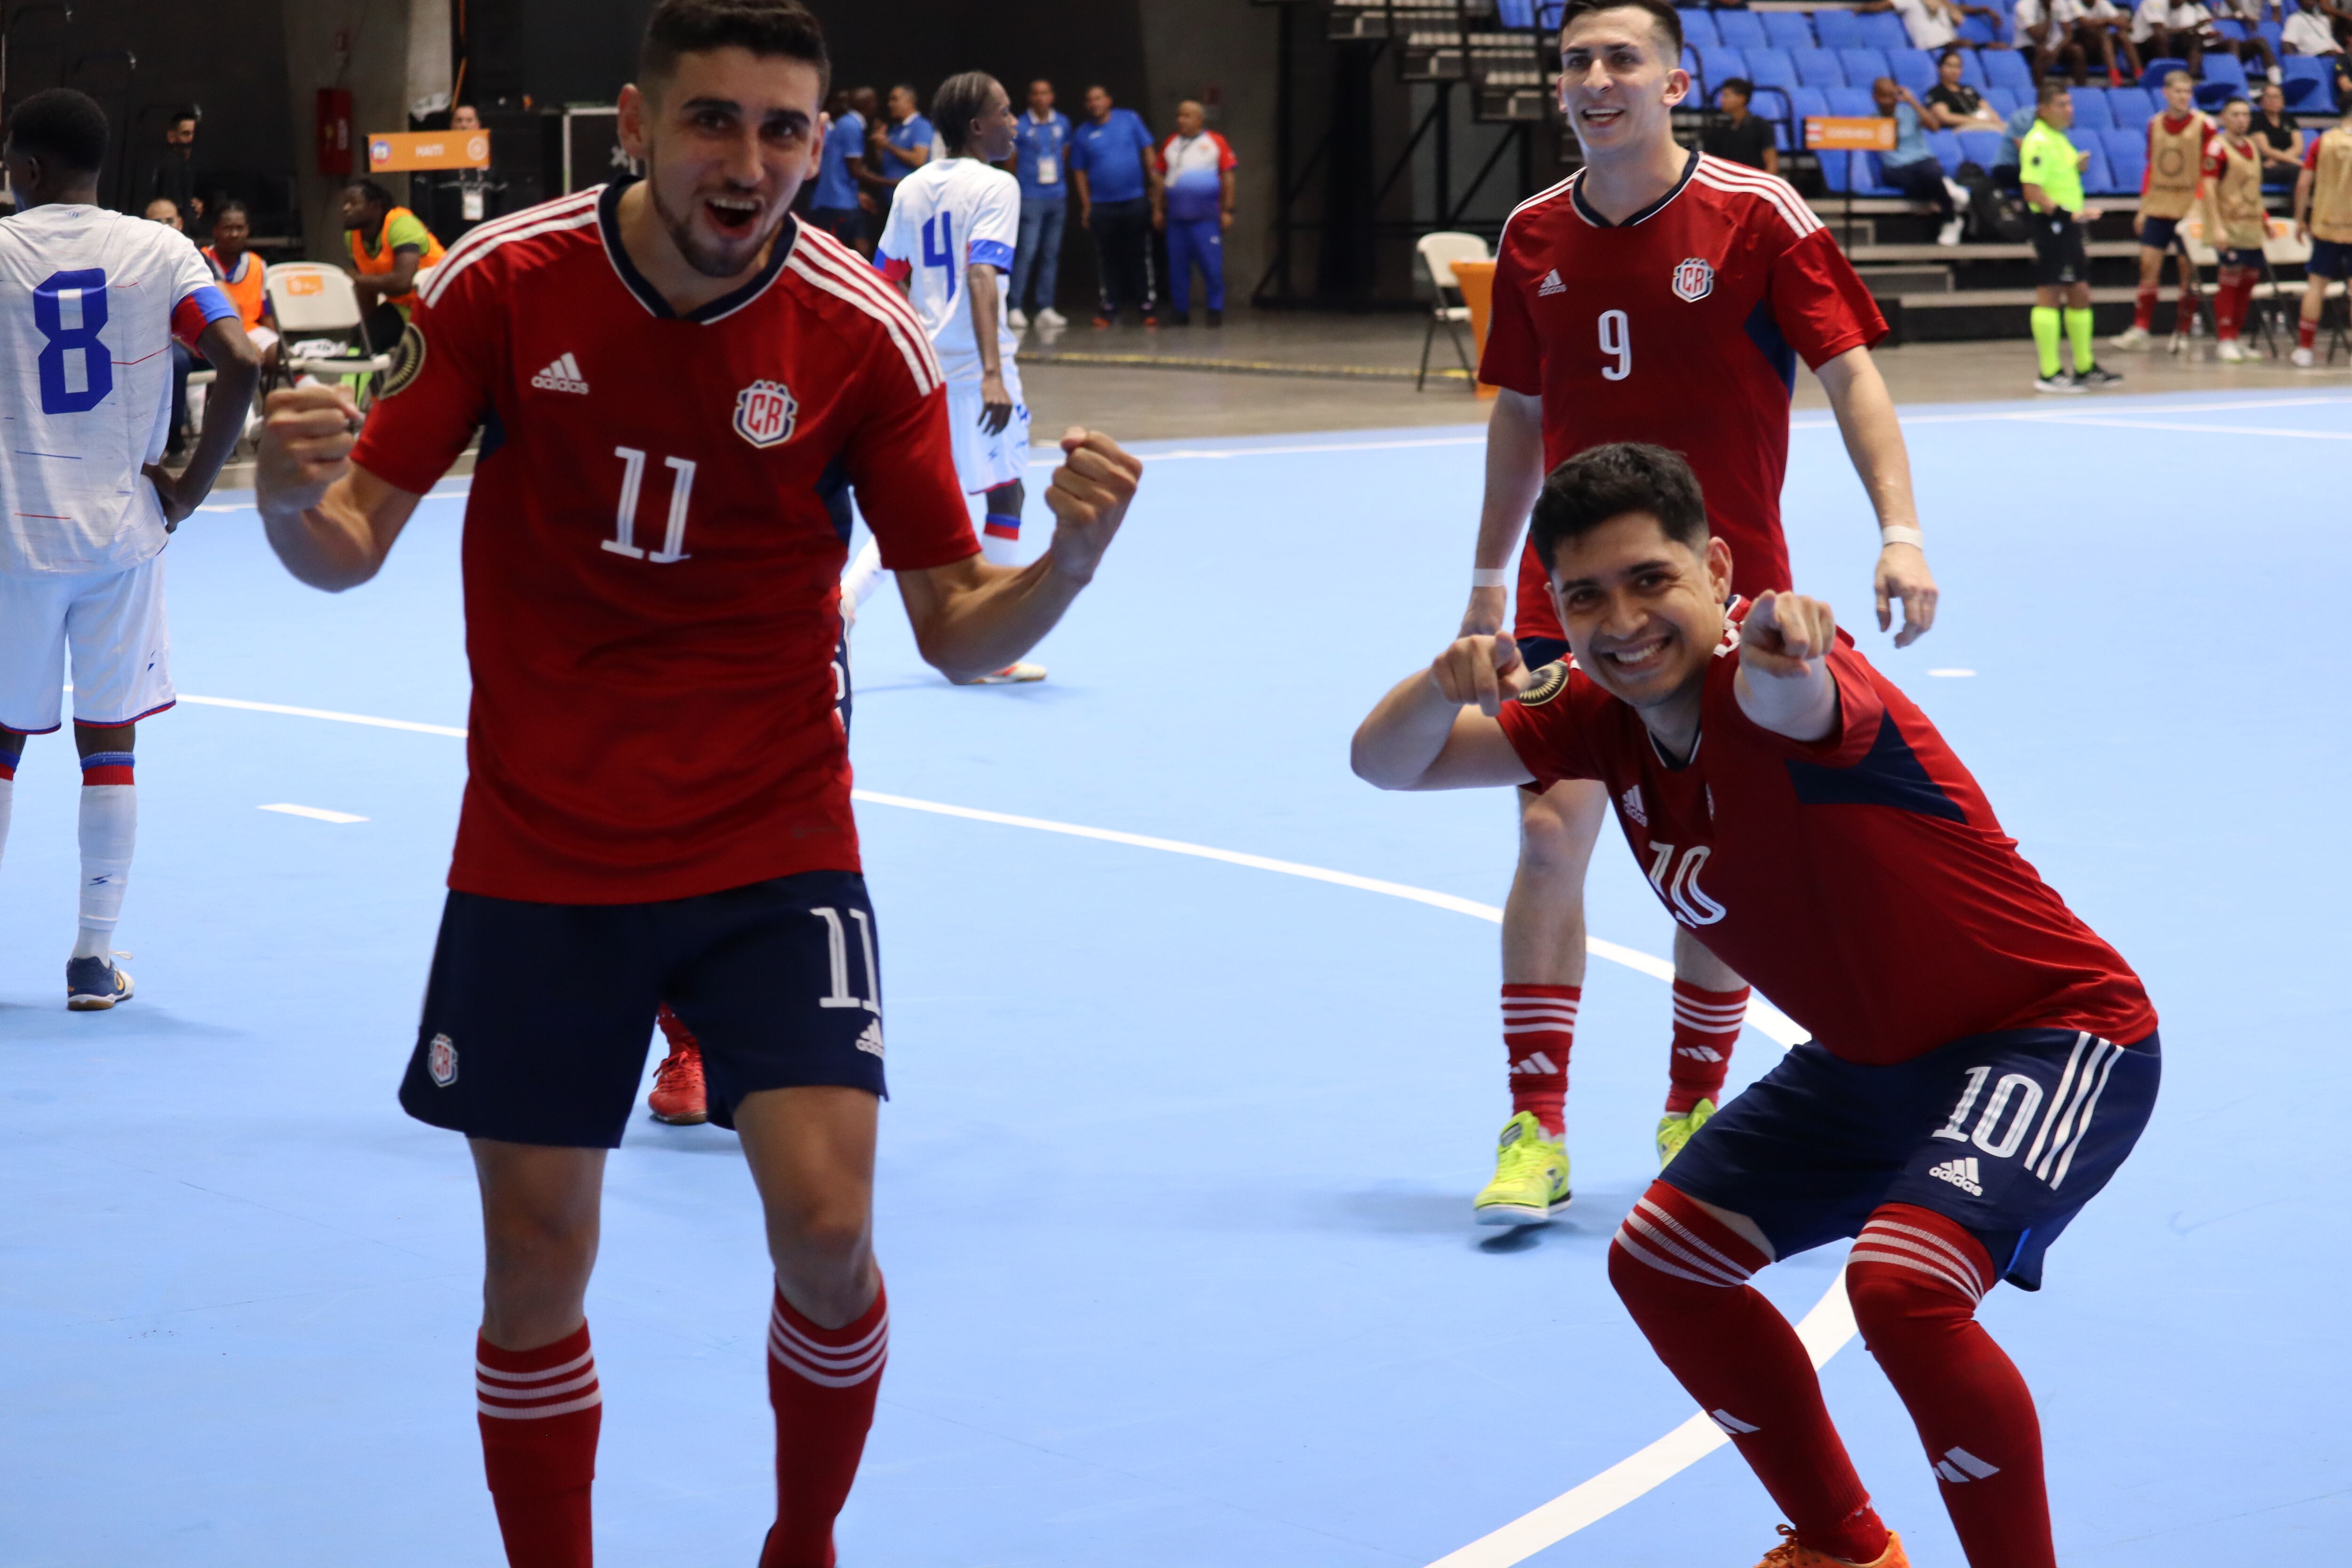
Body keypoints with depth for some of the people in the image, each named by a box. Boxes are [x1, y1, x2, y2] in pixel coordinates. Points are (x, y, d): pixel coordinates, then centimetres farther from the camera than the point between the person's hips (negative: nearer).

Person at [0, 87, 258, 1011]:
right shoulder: (158, 251, 0)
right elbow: (239, 364, -12)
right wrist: (192, 487, -4)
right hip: (123, 528, 1)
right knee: (110, 743, 8)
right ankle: (95, 959, 8)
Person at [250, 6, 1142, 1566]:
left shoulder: (864, 335, -11)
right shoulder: (503, 282, -9)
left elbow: (956, 630, -6)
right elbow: (352, 548, -4)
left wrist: (1067, 558, -26)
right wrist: (295, 499, -27)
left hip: (774, 847, -1)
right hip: (538, 853, 1)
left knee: (827, 1230, -13)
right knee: (535, 1269, 4)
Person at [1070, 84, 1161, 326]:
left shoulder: (1130, 120, 3)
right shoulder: (1082, 135, 4)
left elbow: (1148, 154, 5)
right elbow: (1079, 173, 6)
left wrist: (1155, 190, 1)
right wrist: (1086, 207, -1)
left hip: (1135, 202, -1)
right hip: (1102, 205, 1)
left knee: (1140, 256, 1)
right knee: (1108, 259, 5)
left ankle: (1148, 306, 6)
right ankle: (1110, 308, 13)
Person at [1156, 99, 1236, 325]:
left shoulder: (1216, 143, 3)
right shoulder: (1171, 144, 13)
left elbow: (1228, 177, 2)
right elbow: (1162, 178, 16)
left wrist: (1227, 211, -3)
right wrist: (1159, 209, 10)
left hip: (1206, 216, -3)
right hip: (1176, 217, 3)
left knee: (1212, 265, -7)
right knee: (1178, 266, 4)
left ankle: (1215, 310, 1)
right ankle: (1180, 311, 11)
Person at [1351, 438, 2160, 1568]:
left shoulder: (1757, 676, -28)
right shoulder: (1606, 714, -4)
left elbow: (1787, 703, -54)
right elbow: (1388, 764, -3)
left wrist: (1786, 655, -78)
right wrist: (1447, 682, -26)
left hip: (2057, 1031, -9)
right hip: (1873, 1058, 9)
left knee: (1901, 1287, -31)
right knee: (1660, 1262, 12)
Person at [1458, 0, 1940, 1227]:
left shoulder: (1758, 218, -9)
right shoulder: (1533, 238, 3)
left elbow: (1852, 374, -12)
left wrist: (1899, 533, -24)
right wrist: (1488, 579, 18)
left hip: (1725, 587, -2)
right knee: (1549, 830, -10)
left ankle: (1693, 1114, 23)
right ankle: (1536, 1133, -3)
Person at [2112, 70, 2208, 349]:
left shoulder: (2203, 126, -5)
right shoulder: (2155, 124, 8)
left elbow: (2209, 171, -6)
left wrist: (2200, 207, -16)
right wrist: (2143, 208, 11)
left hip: (2189, 210, -4)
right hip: (2158, 208, 4)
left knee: (2188, 269, 1)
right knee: (2149, 263, -1)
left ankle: (2182, 333, 9)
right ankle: (2141, 329, 4)